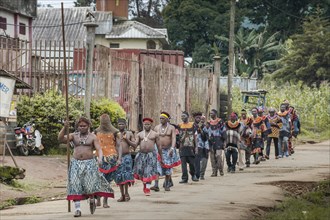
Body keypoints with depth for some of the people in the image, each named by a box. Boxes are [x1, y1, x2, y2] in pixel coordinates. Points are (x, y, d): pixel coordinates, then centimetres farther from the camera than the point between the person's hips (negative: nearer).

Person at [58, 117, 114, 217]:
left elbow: (99, 149, -5)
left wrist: (100, 158, -25)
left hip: (89, 163, -2)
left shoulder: (93, 137, 5)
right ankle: (77, 209, -11)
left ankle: (92, 200, 20)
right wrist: (65, 128, -16)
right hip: (76, 163, 2)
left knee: (90, 184, -12)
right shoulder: (74, 136, 10)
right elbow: (61, 139, -3)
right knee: (75, 185, -9)